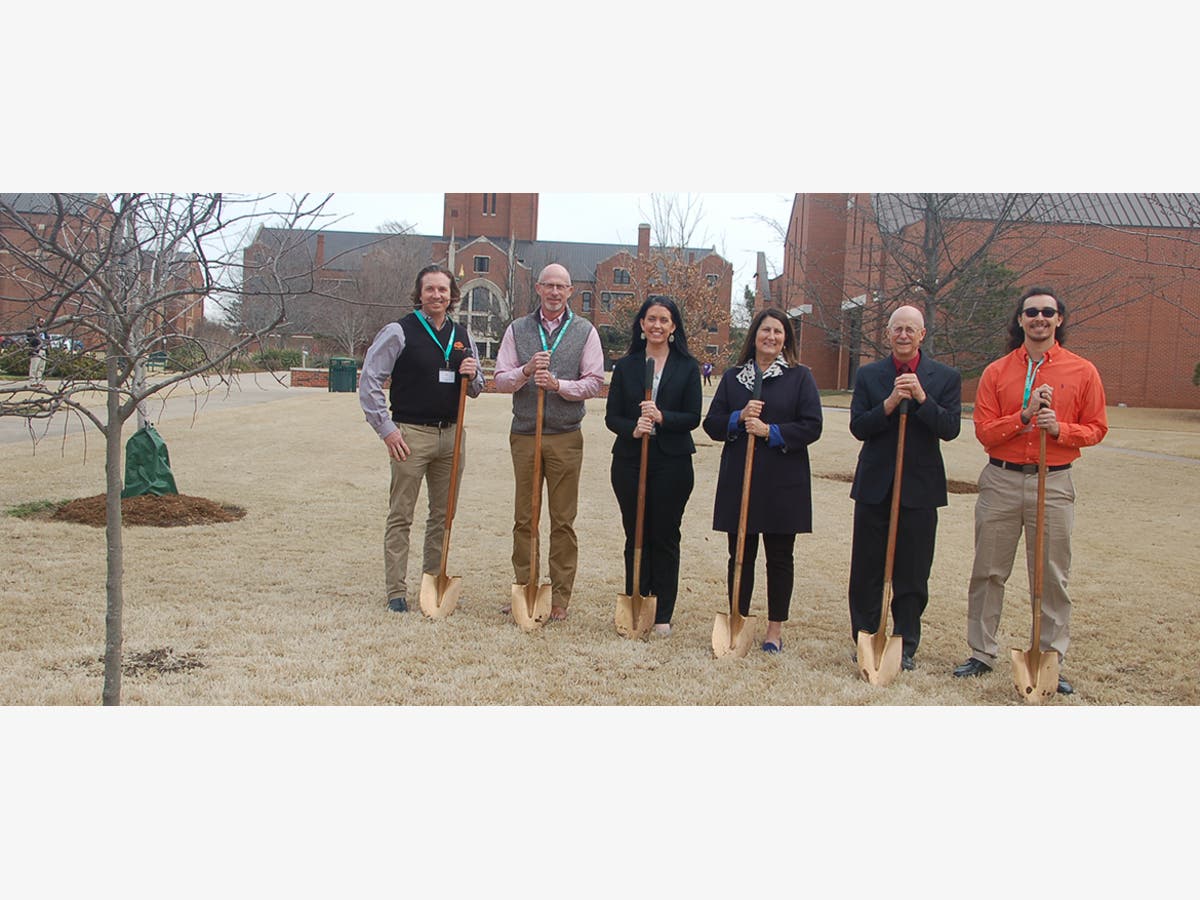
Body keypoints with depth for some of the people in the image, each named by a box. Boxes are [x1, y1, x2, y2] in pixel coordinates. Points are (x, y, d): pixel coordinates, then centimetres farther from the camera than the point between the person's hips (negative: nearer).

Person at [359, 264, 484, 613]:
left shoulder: (462, 336, 13)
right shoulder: (399, 332, -3)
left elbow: (475, 389, 22)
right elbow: (369, 381, -5)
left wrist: (472, 376, -2)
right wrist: (386, 429, -10)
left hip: (452, 434, 5)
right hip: (411, 434, -5)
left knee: (443, 515, 11)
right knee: (400, 517, -1)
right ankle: (396, 592, 6)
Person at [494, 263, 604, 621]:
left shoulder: (585, 332, 5)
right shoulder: (517, 330, 9)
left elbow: (595, 383, -1)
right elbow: (500, 380, 4)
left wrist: (558, 384, -15)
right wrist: (525, 371, -14)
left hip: (565, 437, -1)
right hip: (524, 434, 2)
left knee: (563, 521, 2)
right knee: (523, 518, 7)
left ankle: (560, 598, 9)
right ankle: (522, 588, 17)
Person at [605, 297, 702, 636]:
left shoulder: (687, 367, 3)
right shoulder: (625, 366, 6)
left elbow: (693, 417, -3)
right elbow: (612, 416, 2)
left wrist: (662, 418, -21)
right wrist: (632, 429, -18)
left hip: (672, 463, -1)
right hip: (629, 460, 1)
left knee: (665, 538, 3)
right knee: (635, 536, 7)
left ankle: (663, 615, 12)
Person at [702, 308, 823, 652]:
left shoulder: (800, 377, 2)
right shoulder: (732, 377, 10)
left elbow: (811, 427, -5)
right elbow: (712, 424, 6)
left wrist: (770, 431, -16)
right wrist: (740, 417, -12)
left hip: (783, 482, -2)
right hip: (739, 480, 2)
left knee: (780, 557, 5)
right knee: (740, 555, 7)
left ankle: (775, 630, 16)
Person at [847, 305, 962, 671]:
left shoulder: (946, 377, 1)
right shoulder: (868, 375, 4)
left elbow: (950, 429, -10)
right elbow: (858, 427, -6)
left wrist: (922, 398, -22)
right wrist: (889, 404, -20)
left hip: (920, 488, -1)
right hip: (874, 485, 1)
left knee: (912, 575, 6)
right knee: (866, 572, 7)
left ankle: (906, 647, 18)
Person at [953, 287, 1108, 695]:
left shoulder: (1082, 372, 4)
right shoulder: (997, 372, 5)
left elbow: (1095, 428, 6)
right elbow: (984, 431, -1)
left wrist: (1059, 428, -13)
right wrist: (1025, 416, -15)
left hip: (1054, 482, -1)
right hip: (1001, 480, 1)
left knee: (1051, 576, 3)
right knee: (988, 572, 6)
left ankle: (1050, 661, 14)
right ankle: (982, 653, 18)